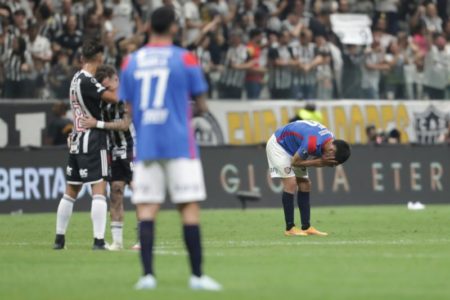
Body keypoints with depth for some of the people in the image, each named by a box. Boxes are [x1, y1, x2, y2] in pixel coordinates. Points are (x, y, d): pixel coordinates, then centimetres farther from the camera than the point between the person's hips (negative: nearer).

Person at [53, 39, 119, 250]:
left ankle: (59, 238, 20)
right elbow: (114, 98, -23)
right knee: (99, 191, -10)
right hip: (92, 140, -9)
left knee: (71, 192, 15)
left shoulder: (77, 78, 11)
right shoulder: (87, 81, -16)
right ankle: (99, 240, -16)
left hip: (76, 141, 9)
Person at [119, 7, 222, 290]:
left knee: (146, 210, 2)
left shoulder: (130, 62, 7)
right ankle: (197, 275, 1)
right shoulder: (185, 59, -2)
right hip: (179, 144, -2)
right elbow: (201, 104, 3)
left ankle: (148, 274, -9)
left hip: (145, 146, 3)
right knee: (190, 208, 1)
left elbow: (127, 109, 10)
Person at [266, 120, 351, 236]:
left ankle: (306, 227, 6)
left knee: (305, 185, 4)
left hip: (294, 148, 9)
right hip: (278, 145, -9)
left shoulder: (330, 140, -12)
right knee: (291, 184, -16)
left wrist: (322, 162, -28)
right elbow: (295, 162, -26)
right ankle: (290, 228, -9)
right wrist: (320, 162, -30)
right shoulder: (312, 143, -39)